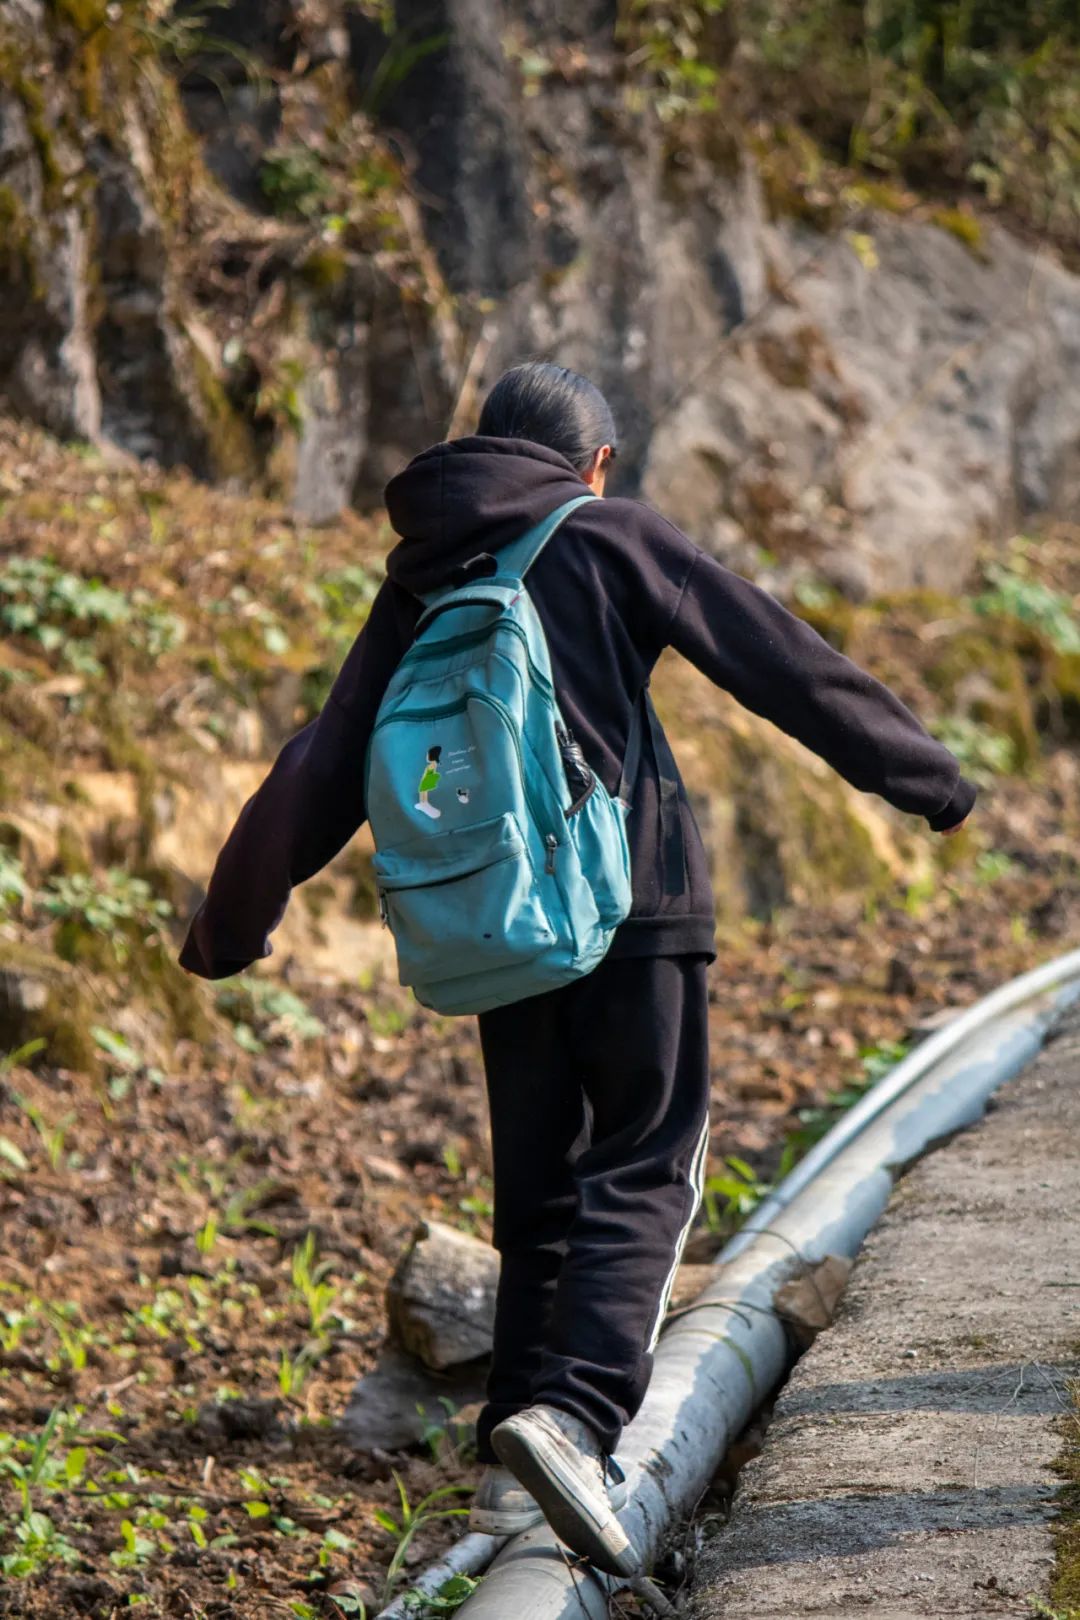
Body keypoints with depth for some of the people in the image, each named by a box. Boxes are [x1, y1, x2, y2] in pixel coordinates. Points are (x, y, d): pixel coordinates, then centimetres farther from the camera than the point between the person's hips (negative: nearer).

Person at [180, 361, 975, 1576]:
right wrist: (926, 777, 7)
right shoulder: (612, 538, 1)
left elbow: (323, 769, 15)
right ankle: (572, 1411, -22)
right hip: (631, 898, -5)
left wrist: (234, 921, 24)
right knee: (647, 1166, -2)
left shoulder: (419, 587, 14)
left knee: (538, 1186, 14)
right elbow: (784, 665, -1)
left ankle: (518, 1466, 14)